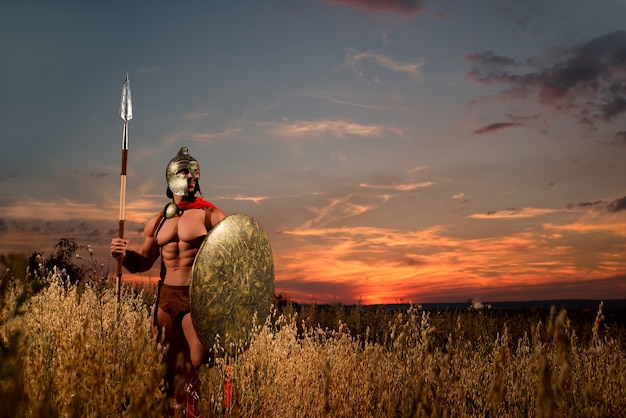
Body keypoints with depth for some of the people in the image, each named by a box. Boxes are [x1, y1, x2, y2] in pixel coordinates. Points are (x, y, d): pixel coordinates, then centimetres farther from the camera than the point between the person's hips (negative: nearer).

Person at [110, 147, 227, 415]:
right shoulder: (157, 222, 12)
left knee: (200, 367, -7)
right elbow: (143, 262, 21)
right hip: (166, 297, 6)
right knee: (169, 367, 13)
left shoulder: (211, 216, -3)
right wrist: (124, 255, 0)